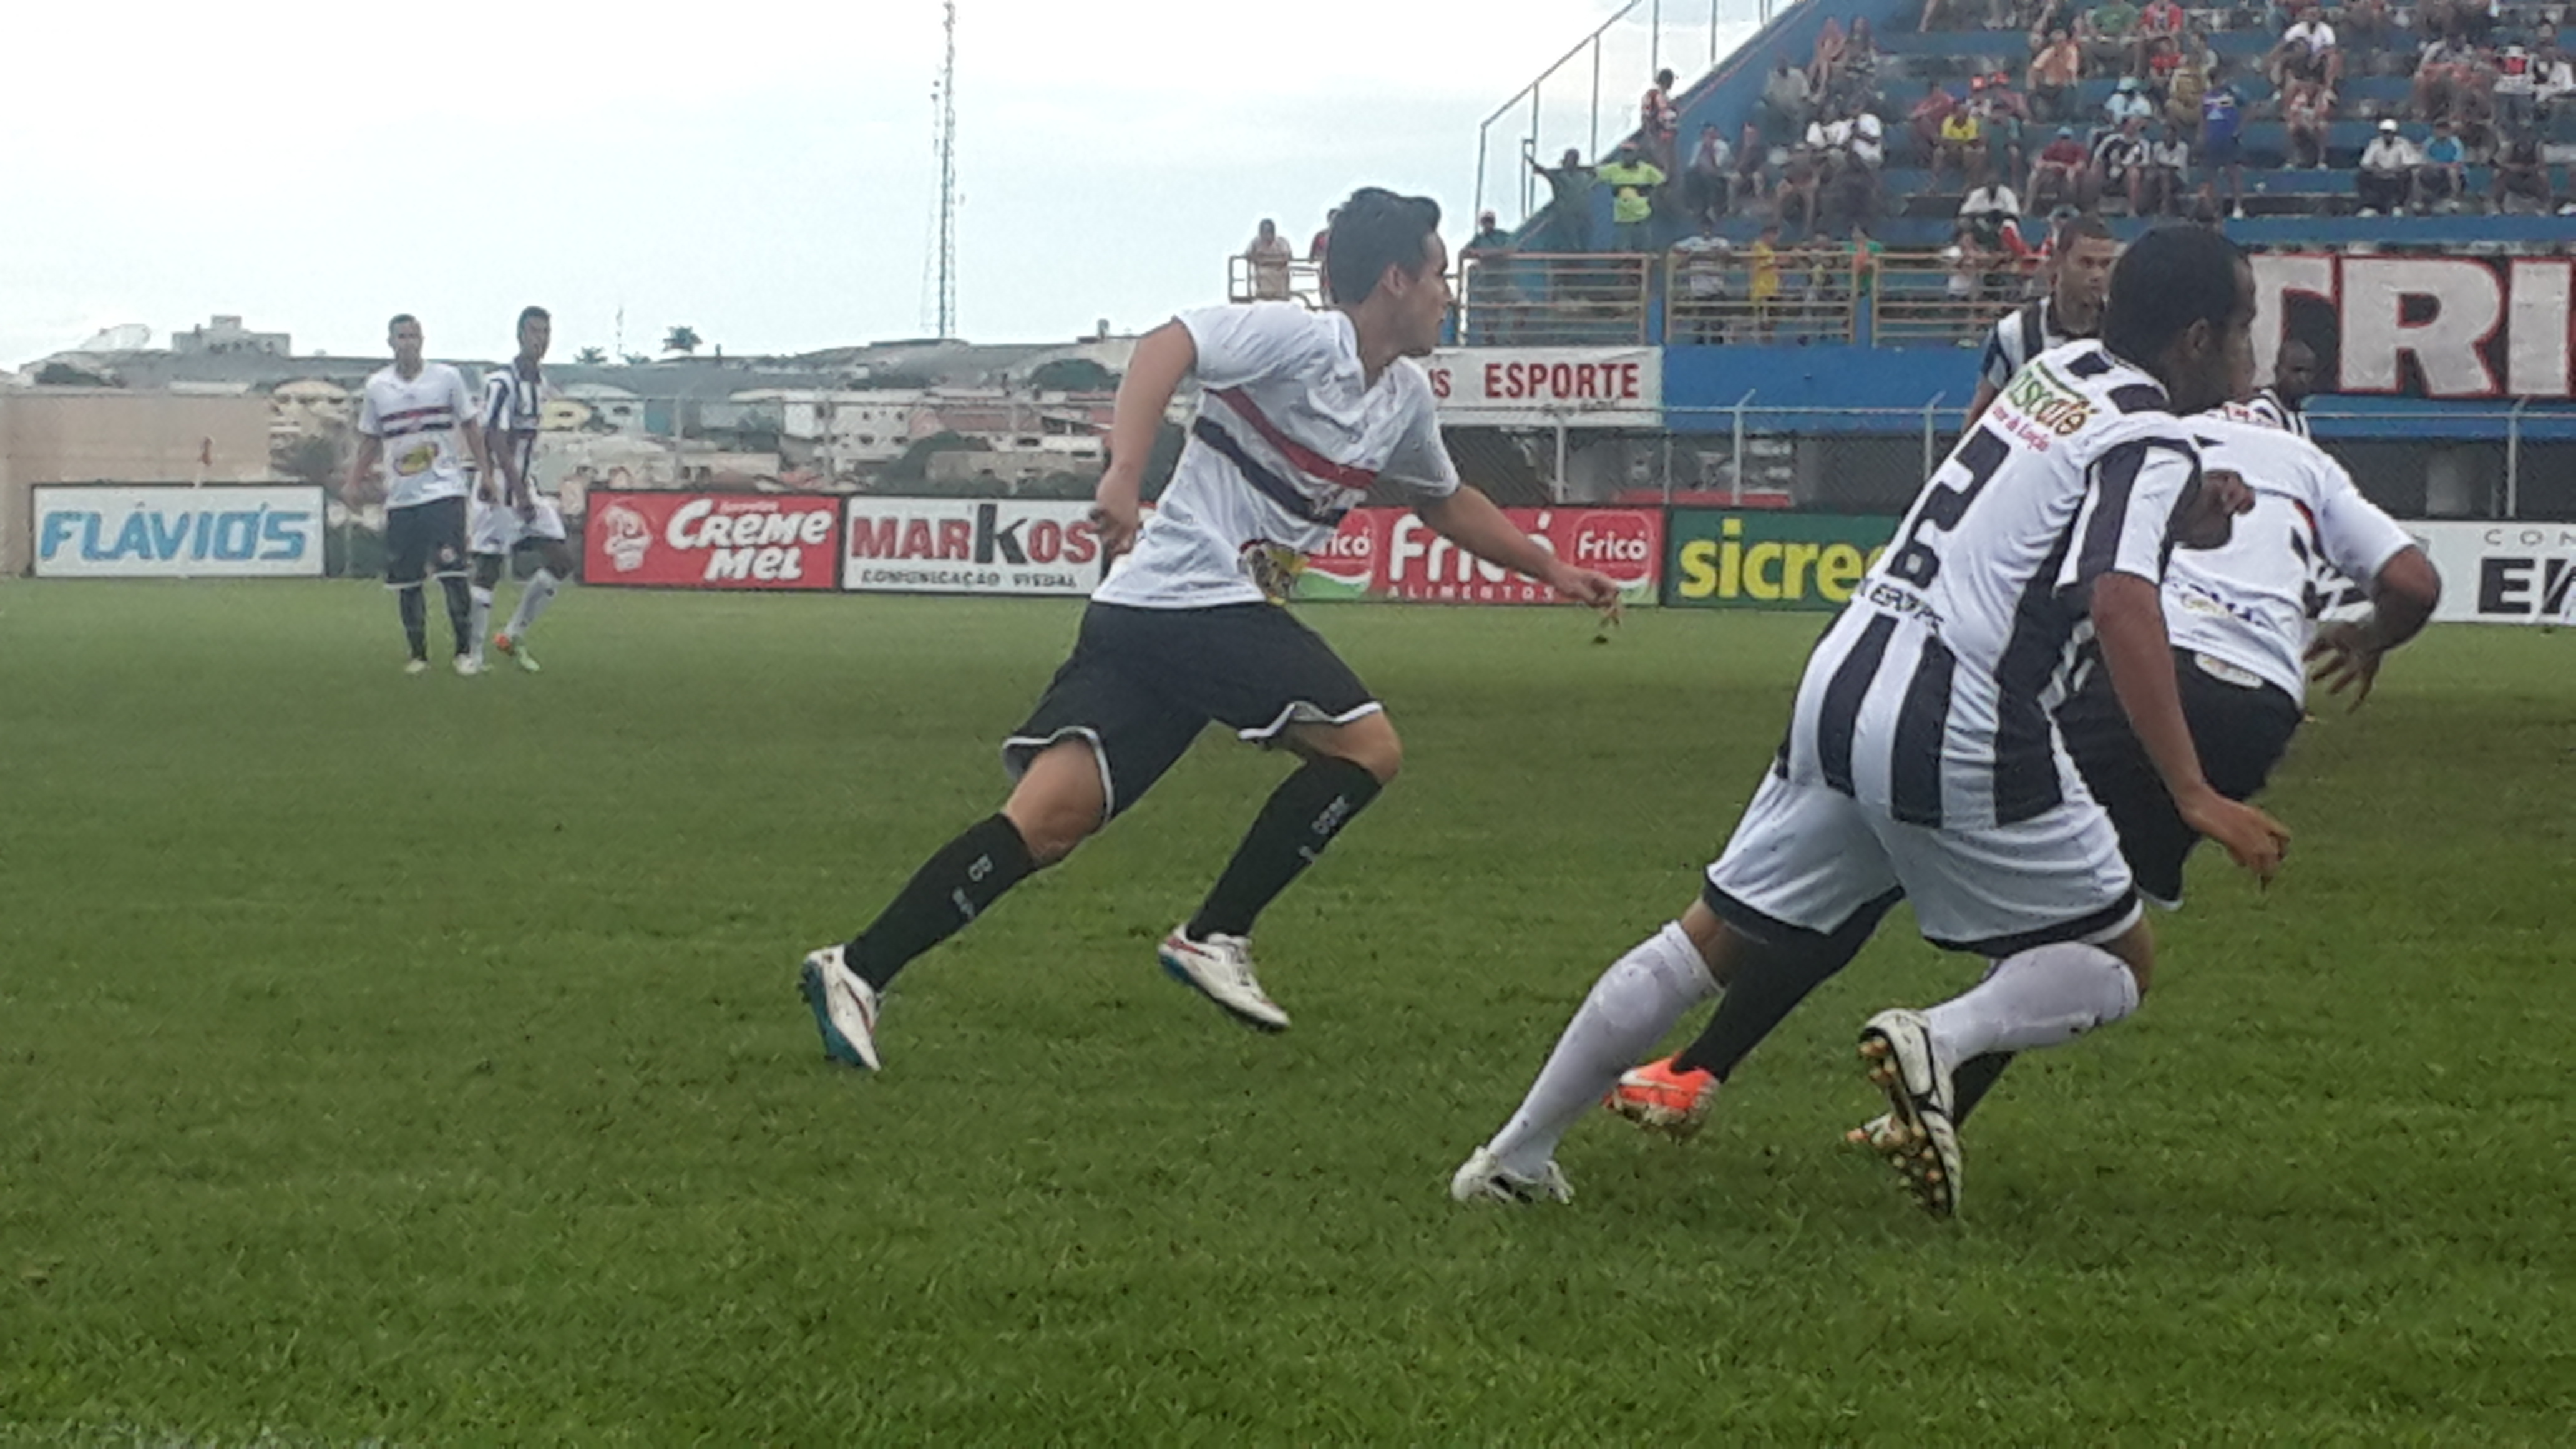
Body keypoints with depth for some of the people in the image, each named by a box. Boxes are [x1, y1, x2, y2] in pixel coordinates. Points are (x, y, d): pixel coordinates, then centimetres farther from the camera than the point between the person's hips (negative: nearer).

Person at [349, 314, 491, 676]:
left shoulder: (447, 378, 1)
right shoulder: (376, 387, 6)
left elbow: (470, 429, 7)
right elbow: (370, 442, 15)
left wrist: (485, 473, 0)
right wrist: (353, 484, 6)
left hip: (444, 492, -3)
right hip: (400, 497, 3)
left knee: (451, 572, -12)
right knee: (405, 581, 3)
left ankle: (465, 651, -3)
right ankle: (418, 654, 15)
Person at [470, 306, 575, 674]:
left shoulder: (540, 381, 12)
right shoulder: (501, 383, -15)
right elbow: (496, 442, -20)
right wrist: (520, 493, -25)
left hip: (527, 487, 8)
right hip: (500, 489, -8)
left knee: (562, 560, 2)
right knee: (489, 570, -5)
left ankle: (514, 636, 12)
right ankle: (473, 655, 2)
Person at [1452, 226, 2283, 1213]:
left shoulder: (2063, 371, 17)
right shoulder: (2152, 446, -6)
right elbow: (2123, 606, -23)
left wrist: (2182, 520, 19)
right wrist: (2194, 796, -28)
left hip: (1843, 686, 8)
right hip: (1960, 733, -7)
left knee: (1711, 941, 15)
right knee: (2118, 965, 9)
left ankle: (1517, 1155, 13)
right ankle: (1939, 1041, -17)